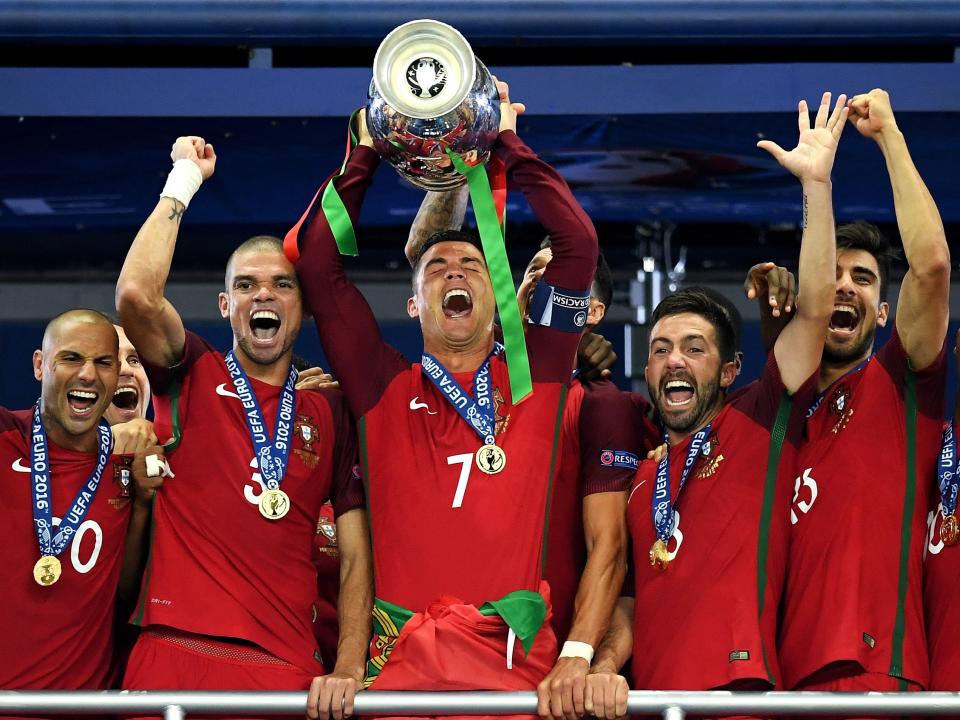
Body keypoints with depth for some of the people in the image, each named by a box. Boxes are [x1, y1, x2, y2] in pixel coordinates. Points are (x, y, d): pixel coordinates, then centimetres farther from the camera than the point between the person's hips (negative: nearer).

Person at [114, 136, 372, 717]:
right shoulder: (192, 377, 8)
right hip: (174, 655, -1)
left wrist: (347, 670, -7)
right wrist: (184, 179, -3)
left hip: (288, 668, 2)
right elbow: (137, 295, -13)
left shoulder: (333, 411, 11)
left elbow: (356, 557, 7)